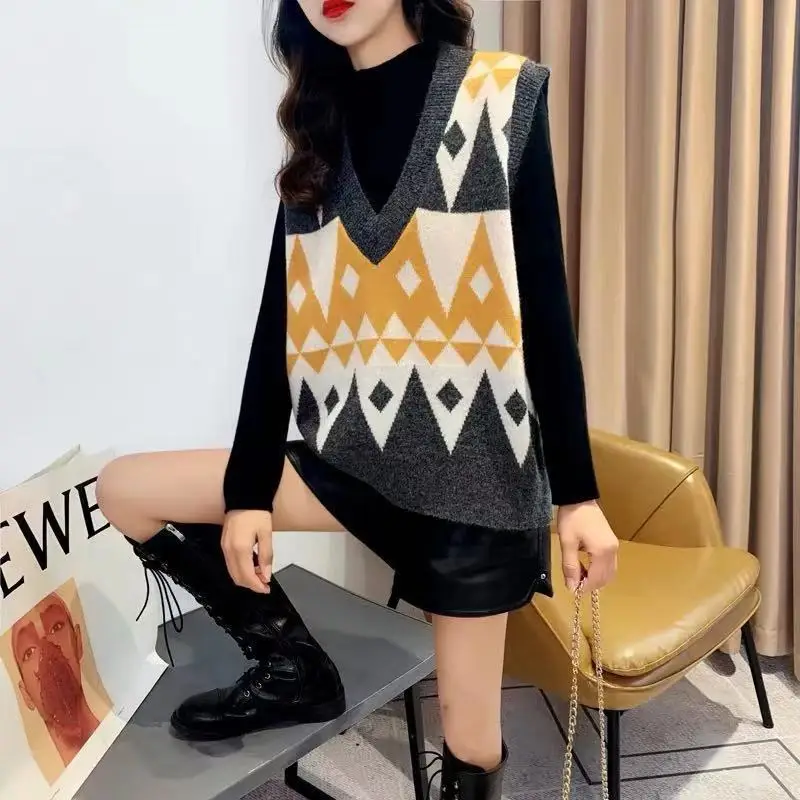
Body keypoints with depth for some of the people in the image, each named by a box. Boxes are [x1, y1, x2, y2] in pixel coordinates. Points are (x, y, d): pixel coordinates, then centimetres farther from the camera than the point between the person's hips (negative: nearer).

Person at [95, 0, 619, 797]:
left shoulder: (502, 95, -2)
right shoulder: (320, 129, 9)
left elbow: (545, 306, -5)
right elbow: (284, 316, 5)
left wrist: (576, 492, -6)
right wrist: (249, 487, 2)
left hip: (475, 459, -4)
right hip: (356, 451, 4)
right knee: (124, 490, 2)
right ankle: (292, 666, 15)